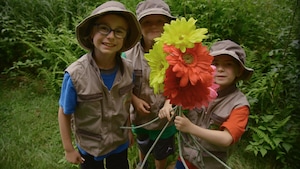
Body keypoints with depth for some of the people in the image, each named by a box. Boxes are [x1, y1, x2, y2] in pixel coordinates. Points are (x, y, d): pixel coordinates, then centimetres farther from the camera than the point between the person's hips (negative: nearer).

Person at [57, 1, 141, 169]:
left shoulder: (128, 69, -18)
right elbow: (64, 114, -15)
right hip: (89, 147, -2)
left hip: (120, 143, 3)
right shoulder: (75, 75, -28)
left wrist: (129, 128, 9)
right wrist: (69, 149, -7)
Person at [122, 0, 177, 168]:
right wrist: (135, 100, -19)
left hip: (164, 118, -2)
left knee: (161, 154, 24)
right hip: (140, 116, 3)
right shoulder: (130, 53, -17)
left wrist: (169, 103, -30)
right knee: (143, 147, 34)